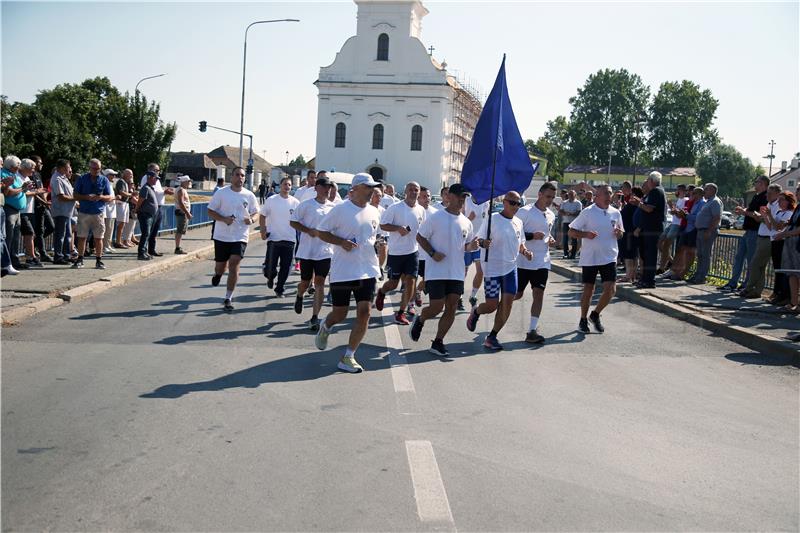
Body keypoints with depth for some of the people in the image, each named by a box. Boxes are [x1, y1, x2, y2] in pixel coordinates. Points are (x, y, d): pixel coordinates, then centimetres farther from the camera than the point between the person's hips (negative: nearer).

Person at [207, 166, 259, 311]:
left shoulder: (249, 195, 2)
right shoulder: (221, 193, -3)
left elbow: (255, 213, 11)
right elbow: (210, 211, 0)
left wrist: (251, 219, -12)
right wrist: (224, 219, -17)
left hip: (240, 237, 0)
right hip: (222, 236, 0)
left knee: (234, 265, -12)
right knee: (220, 266, 10)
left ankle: (228, 299, -2)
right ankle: (217, 274, 50)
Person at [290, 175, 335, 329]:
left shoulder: (333, 207, 6)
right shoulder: (306, 205, -4)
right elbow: (293, 222, -1)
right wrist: (309, 231, -13)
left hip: (325, 251, 2)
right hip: (307, 251, -2)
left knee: (320, 282, -4)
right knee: (305, 282, 9)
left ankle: (315, 317, -2)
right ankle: (299, 297, 45)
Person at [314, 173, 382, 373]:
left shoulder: (373, 212, 9)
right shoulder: (340, 210, -8)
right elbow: (322, 232, -4)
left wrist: (378, 245, 6)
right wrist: (342, 242, -17)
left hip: (368, 271, 5)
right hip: (342, 271, -4)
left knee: (364, 312, -6)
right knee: (339, 314, 5)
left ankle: (348, 357, 3)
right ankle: (325, 327, 43)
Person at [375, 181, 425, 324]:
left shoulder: (421, 210, 5)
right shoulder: (395, 208, -10)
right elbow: (383, 225, -8)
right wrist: (398, 228, -22)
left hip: (413, 251, 4)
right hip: (396, 252, -4)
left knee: (410, 281, -4)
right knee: (393, 283, 6)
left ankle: (401, 312, 8)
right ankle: (381, 292, 41)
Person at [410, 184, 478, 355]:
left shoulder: (466, 222, 8)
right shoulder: (435, 217, -7)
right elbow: (420, 237, -2)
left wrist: (472, 246, -5)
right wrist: (432, 253, -16)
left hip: (456, 273, 5)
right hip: (436, 271, -5)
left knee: (451, 309, 2)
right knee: (436, 307, -6)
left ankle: (437, 342, 13)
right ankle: (419, 320, 27)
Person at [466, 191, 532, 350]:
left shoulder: (518, 222, 8)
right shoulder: (492, 219, -10)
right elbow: (479, 239, -8)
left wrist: (525, 252, -2)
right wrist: (483, 243, -31)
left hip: (510, 267, 5)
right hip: (492, 268, -5)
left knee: (507, 303, -2)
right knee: (492, 305, -2)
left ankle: (492, 337, 11)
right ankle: (475, 312, 34)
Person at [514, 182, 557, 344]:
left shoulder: (551, 215, 13)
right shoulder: (525, 211, -8)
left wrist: (551, 239, 7)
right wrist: (532, 235, -20)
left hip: (542, 262, 5)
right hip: (523, 261, -5)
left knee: (539, 294, -4)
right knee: (517, 294, 2)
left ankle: (532, 331, -3)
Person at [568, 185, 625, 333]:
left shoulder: (616, 213, 5)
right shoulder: (587, 212, -7)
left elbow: (621, 232, 18)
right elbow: (571, 232, -4)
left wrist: (619, 233, -5)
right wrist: (585, 234, -21)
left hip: (609, 258, 3)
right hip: (589, 258, -3)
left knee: (611, 289, -6)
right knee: (588, 290, 6)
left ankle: (595, 314, 18)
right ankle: (583, 320, 23)